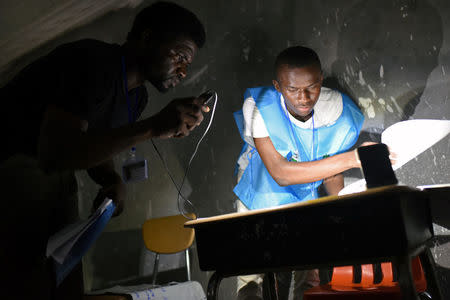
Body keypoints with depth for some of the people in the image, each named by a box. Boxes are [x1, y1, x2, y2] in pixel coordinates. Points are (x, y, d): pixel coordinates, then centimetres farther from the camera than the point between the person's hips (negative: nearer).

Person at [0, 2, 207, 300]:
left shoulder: (137, 96, 5)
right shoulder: (92, 62, -24)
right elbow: (53, 154, -34)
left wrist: (113, 181, -12)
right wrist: (153, 127, -38)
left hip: (55, 173, 9)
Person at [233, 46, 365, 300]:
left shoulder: (339, 113, -19)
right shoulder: (259, 108, -29)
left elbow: (332, 172, -3)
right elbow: (280, 173, -36)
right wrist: (350, 159, -40)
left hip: (306, 198, 2)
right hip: (261, 198, -2)